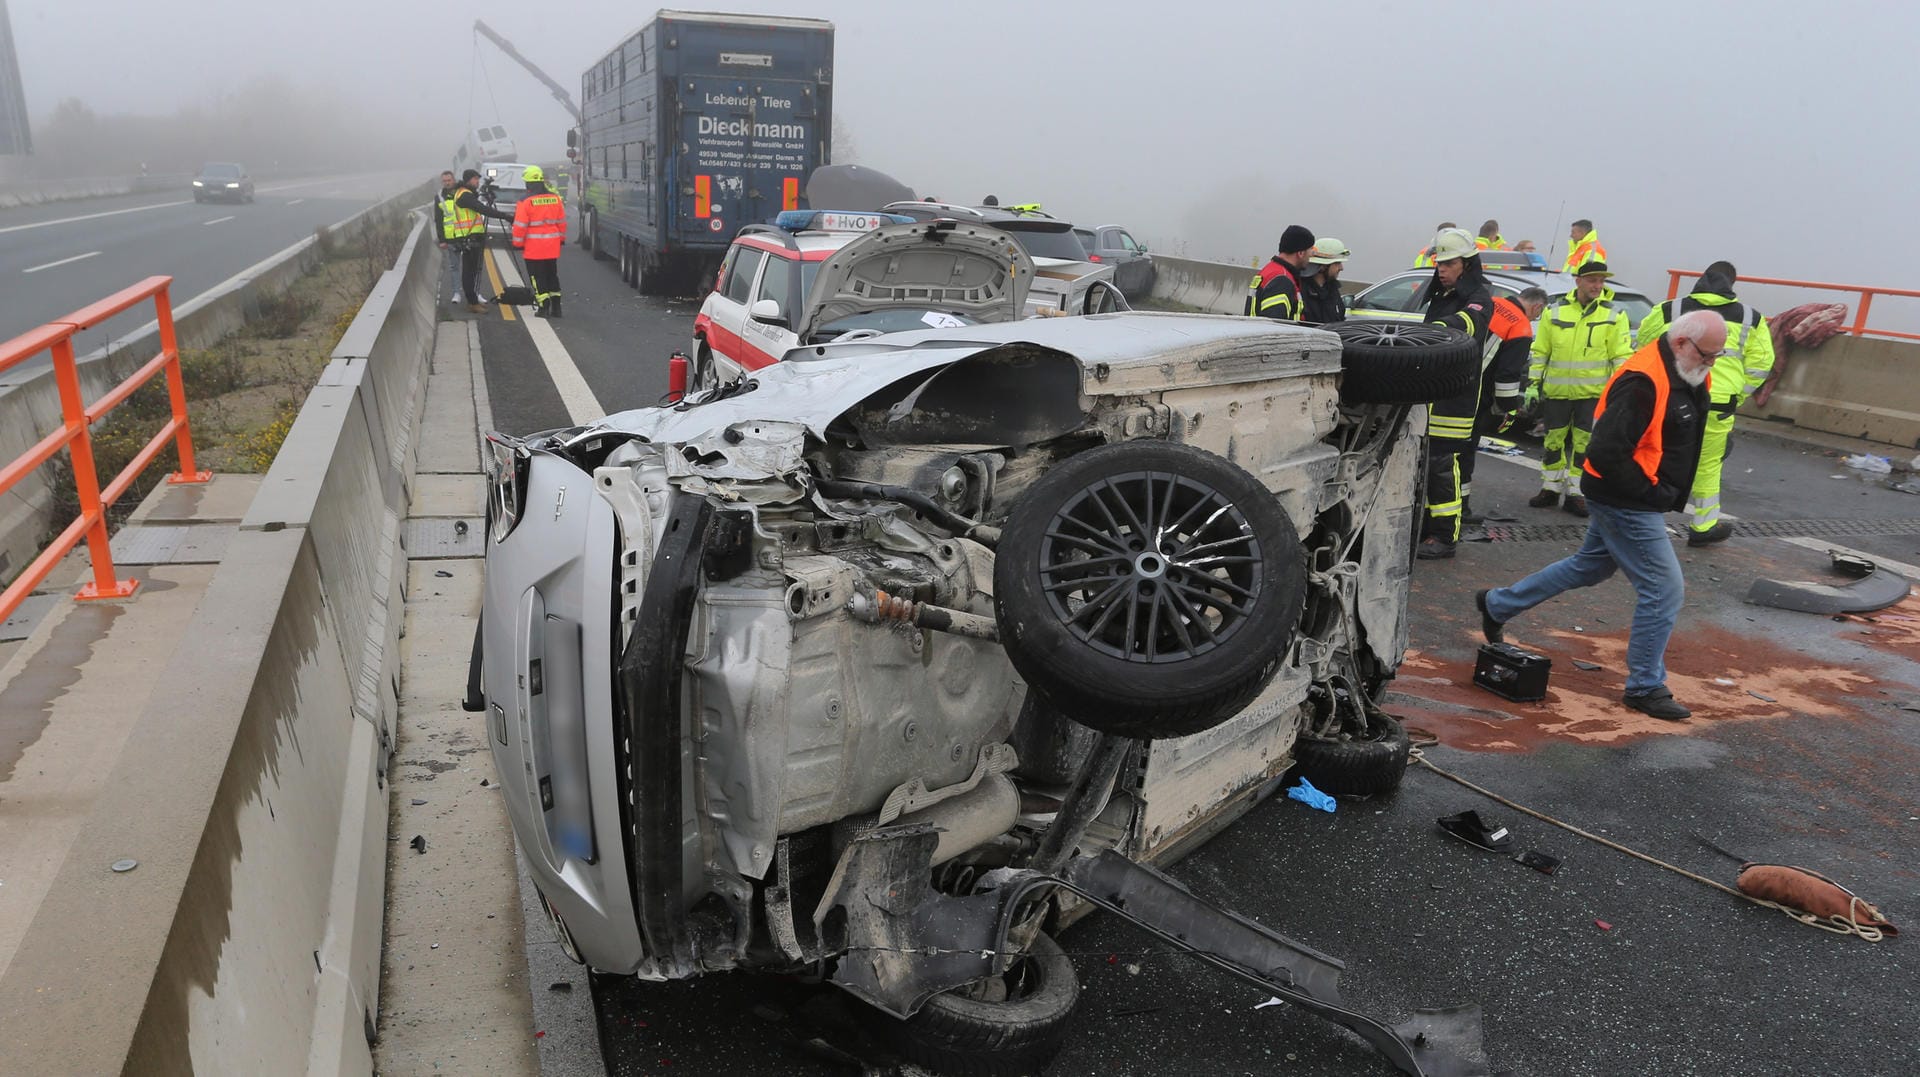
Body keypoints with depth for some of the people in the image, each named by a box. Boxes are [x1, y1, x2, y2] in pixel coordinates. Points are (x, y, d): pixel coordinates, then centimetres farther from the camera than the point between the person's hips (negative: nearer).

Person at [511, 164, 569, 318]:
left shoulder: (526, 201, -11)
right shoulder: (555, 198, 4)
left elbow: (520, 225, -11)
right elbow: (562, 221, 11)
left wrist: (518, 243, -2)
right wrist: (562, 239, 22)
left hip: (533, 248, -5)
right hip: (552, 247, 5)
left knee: (538, 278, 2)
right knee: (552, 275, 15)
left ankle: (544, 307, -1)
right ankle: (556, 307, 16)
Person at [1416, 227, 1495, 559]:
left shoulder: (1479, 299, -6)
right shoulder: (1440, 295, 20)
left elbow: (1465, 323, -30)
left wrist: (1434, 330, -48)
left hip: (1454, 397, -8)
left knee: (1443, 463, -10)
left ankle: (1445, 536, -4)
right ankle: (1423, 527, 19)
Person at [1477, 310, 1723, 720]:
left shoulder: (1687, 379, 6)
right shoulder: (1644, 381, -25)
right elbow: (1606, 452, -29)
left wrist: (1668, 496, 11)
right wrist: (1648, 494, -19)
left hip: (1624, 501, 10)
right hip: (1627, 504, -10)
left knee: (1589, 567, 24)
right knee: (1664, 588, -4)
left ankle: (1497, 604, 37)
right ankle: (1645, 687, 10)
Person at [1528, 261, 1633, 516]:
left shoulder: (1614, 315, -1)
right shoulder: (1556, 313, 4)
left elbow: (1622, 357, -1)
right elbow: (1540, 352, 9)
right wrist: (1534, 384, 6)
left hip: (1593, 392, -2)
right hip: (1556, 391, 2)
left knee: (1584, 444, 2)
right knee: (1553, 442, 9)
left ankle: (1576, 494, 11)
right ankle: (1551, 489, 22)